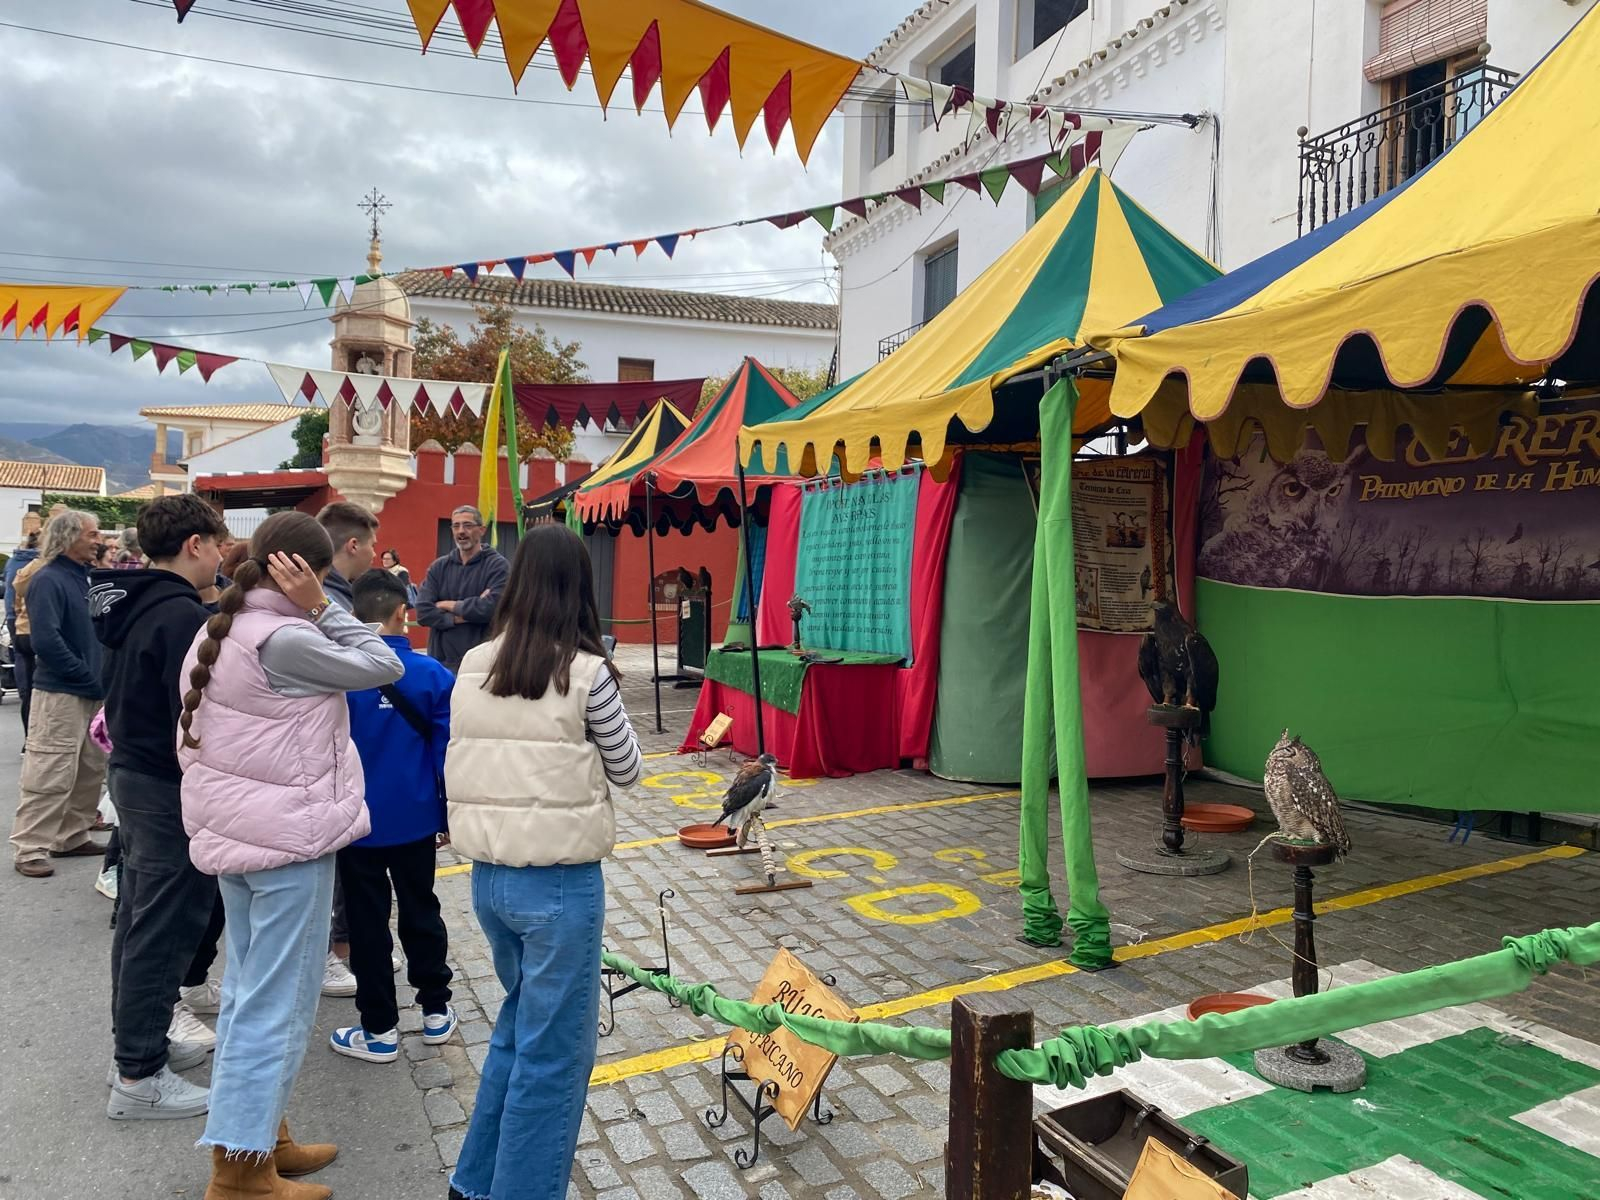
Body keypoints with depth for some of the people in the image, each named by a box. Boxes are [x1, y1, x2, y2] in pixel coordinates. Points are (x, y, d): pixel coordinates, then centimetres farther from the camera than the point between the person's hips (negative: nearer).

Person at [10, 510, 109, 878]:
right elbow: (46, 641, -22)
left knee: (91, 772, 14)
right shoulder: (48, 580, -14)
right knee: (50, 776, -5)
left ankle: (72, 837, 26)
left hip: (93, 693, 9)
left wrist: (103, 676, 6)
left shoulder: (86, 578, 12)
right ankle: (30, 849, 5)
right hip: (60, 693, -8)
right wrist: (90, 677, -17)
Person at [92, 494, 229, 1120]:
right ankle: (139, 1076, 9)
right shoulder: (182, 615, -22)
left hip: (131, 773, 10)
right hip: (169, 786, -10)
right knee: (164, 926, -1)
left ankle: (141, 1036, 33)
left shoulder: (128, 604, 8)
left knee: (140, 918, 19)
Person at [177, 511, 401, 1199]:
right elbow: (383, 666, -14)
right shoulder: (283, 640, -21)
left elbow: (193, 737, 13)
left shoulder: (218, 633, 8)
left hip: (233, 831, 10)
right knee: (277, 1001, 0)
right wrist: (320, 607, -13)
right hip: (287, 836, -10)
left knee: (249, 990, 17)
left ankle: (260, 1135, 30)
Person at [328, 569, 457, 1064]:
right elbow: (448, 753, -5)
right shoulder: (433, 674, -9)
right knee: (421, 912, 18)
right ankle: (436, 1010, 28)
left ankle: (379, 1030, 18)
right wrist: (449, 815, 6)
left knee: (368, 923, 10)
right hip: (415, 821, 2)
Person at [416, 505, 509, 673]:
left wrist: (448, 605, -5)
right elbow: (423, 611, -2)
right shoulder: (439, 566, 9)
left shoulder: (497, 564, -3)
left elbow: (492, 607, -18)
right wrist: (468, 614, -12)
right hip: (441, 661, 4)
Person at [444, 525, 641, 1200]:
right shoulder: (585, 672, -14)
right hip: (561, 883, -6)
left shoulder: (472, 668, 1)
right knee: (553, 1051, 9)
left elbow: (467, 765, 11)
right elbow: (627, 771, -2)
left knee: (520, 1023, 26)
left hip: (488, 875, 7)